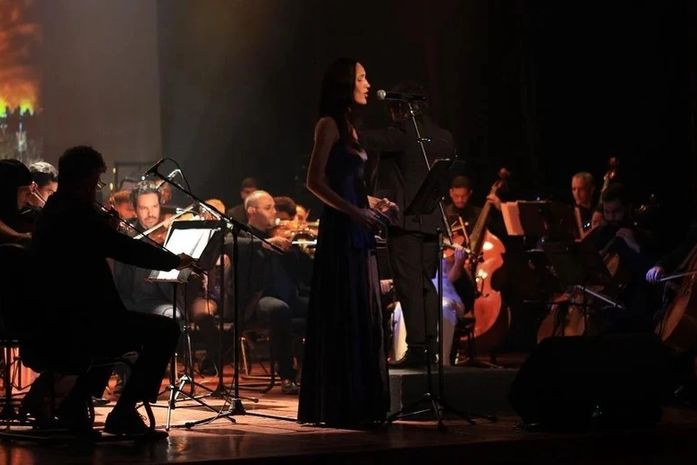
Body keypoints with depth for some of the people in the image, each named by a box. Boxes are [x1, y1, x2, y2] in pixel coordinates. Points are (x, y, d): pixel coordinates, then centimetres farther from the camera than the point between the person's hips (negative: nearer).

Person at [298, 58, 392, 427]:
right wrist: (353, 211, -20)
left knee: (362, 316, 8)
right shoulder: (329, 125, -7)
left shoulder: (348, 126, 18)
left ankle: (360, 405, 12)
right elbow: (315, 182, -15)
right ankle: (337, 406, -4)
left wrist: (373, 203, 11)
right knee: (342, 317, -7)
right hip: (340, 230, -9)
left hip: (358, 231, 9)